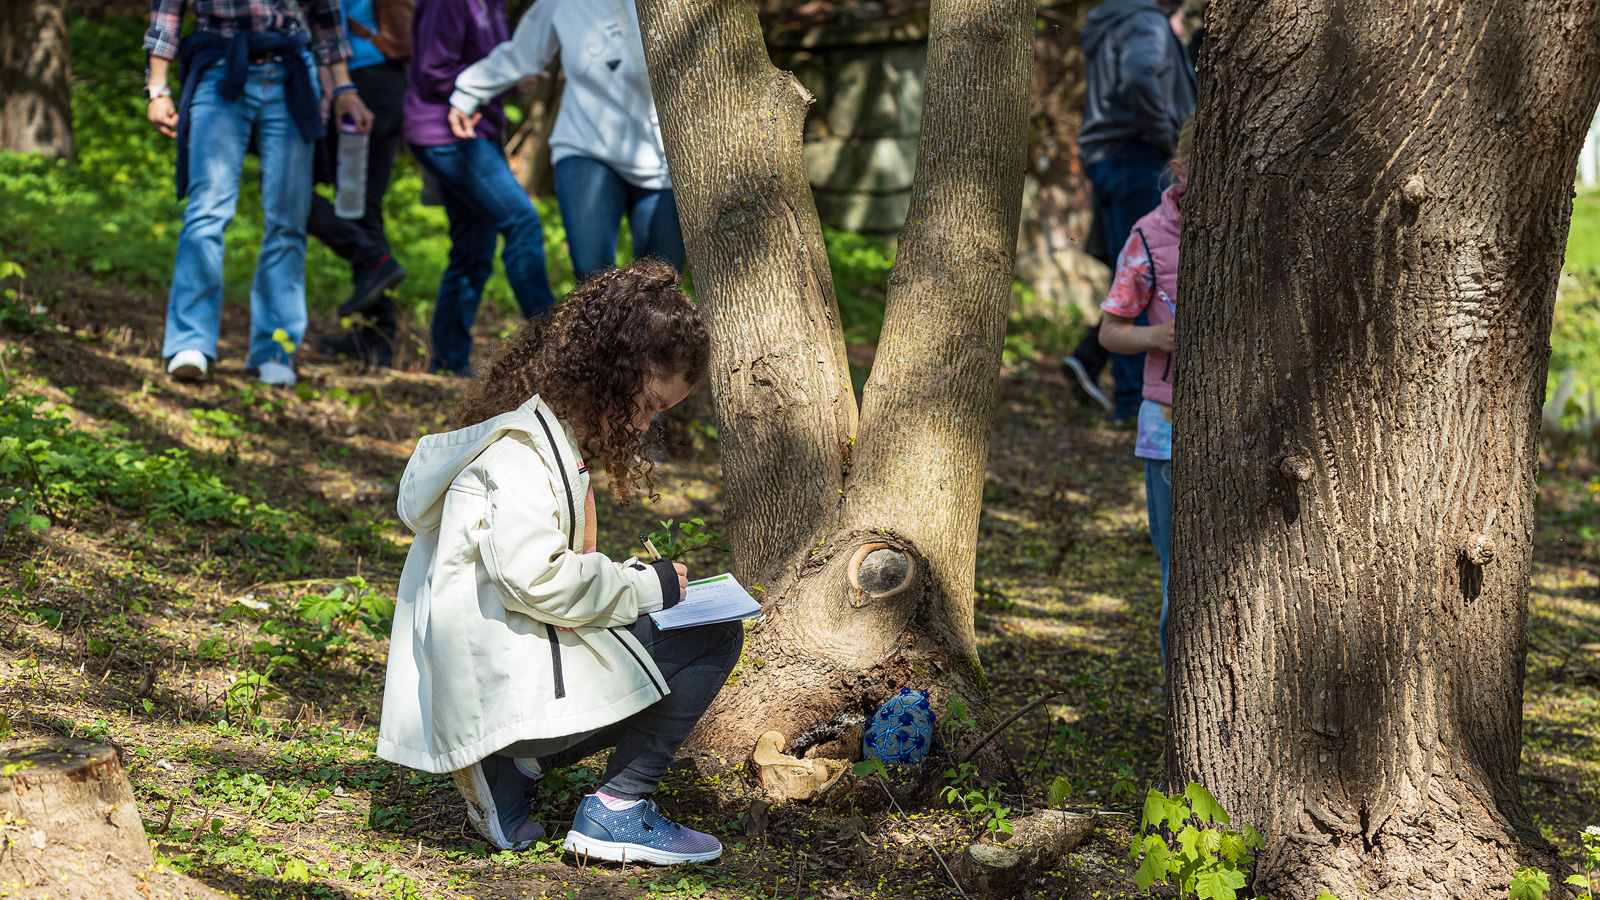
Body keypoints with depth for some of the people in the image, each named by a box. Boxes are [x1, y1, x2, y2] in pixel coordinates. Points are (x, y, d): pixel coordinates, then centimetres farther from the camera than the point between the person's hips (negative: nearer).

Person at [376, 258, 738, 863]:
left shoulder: (550, 429, 18)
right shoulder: (522, 442, -15)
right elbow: (531, 575, -25)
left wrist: (628, 579, 6)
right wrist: (644, 587, -13)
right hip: (507, 685, -11)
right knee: (715, 637, -8)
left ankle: (516, 770, 10)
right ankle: (617, 811, -5)